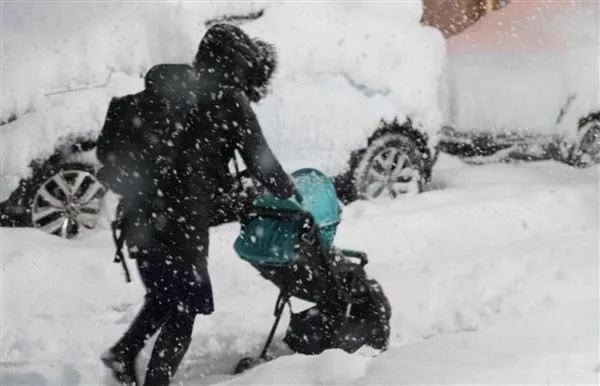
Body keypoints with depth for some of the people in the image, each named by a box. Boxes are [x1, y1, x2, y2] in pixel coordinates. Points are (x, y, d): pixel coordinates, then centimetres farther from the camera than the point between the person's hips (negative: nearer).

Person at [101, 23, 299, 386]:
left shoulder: (169, 91, 11)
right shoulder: (229, 101, -6)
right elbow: (261, 162, -3)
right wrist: (291, 193, 14)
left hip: (142, 216, 7)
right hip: (181, 220, -7)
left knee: (165, 294, 26)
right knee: (184, 307, 9)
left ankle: (125, 351, 16)